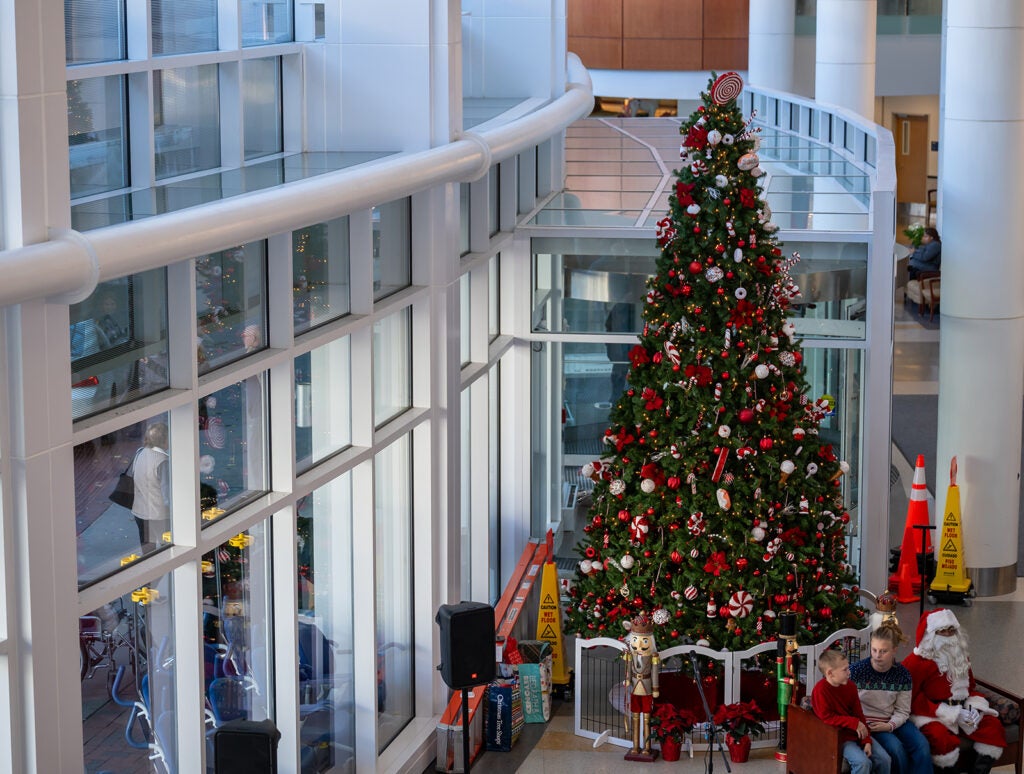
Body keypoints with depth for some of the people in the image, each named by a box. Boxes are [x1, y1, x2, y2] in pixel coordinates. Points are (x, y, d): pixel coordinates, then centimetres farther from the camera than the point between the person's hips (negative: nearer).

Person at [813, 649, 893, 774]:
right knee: (863, 762, -27)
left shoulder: (850, 686, 3)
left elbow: (859, 714, 6)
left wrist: (867, 741, -3)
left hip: (857, 734, 7)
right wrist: (854, 723, -23)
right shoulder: (820, 690, -18)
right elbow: (827, 717, -23)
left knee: (884, 759, -4)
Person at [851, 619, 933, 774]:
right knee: (895, 747, -28)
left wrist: (890, 726, -18)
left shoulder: (902, 674, -3)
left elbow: (902, 711, 1)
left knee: (922, 745, -20)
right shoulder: (857, 671, -12)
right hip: (867, 723, -4)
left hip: (893, 721, 4)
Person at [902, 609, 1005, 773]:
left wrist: (973, 707, -2)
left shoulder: (961, 657, 14)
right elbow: (913, 699, -13)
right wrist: (953, 714, -18)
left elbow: (969, 687, 24)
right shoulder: (916, 662, -9)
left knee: (993, 726, -14)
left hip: (961, 709, 7)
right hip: (931, 713, -7)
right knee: (942, 738, -36)